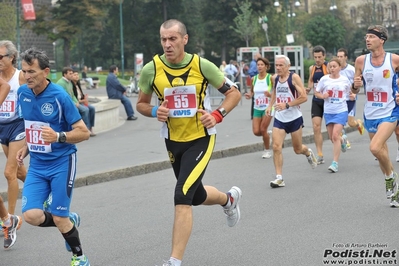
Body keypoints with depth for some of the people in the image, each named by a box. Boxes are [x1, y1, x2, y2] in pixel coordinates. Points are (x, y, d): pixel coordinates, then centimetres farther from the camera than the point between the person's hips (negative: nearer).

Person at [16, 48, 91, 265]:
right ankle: (70, 221, 21)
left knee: (59, 219, -1)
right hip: (37, 165, 5)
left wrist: (58, 136, -29)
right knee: (31, 215, -10)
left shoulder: (60, 96, -16)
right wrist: (26, 147, 7)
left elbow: (84, 132, -14)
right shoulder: (23, 93, 1)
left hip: (61, 163, -5)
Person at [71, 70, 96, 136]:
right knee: (85, 109, -30)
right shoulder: (71, 85, -12)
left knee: (92, 108, -15)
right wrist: (80, 101, -16)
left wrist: (85, 98, 0)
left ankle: (91, 127, -17)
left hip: (81, 102, 8)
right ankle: (87, 129, -26)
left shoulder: (78, 84, 16)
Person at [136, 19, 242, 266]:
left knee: (182, 197, -18)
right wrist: (155, 111, -18)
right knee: (196, 196, 19)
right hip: (173, 141, 4)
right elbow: (141, 104, 5)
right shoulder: (151, 70, -11)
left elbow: (234, 93, -3)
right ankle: (229, 199, 54)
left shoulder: (203, 66, -15)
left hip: (201, 139, -4)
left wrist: (217, 115, -19)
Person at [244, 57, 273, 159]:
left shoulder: (270, 78, -9)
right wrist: (249, 95, -5)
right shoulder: (254, 79, 3)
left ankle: (267, 150, 12)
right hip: (257, 108, 4)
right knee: (256, 132, -5)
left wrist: (270, 94, -25)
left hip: (267, 108, -4)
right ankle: (267, 135, 30)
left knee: (263, 129, -9)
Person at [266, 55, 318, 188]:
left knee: (298, 149, 11)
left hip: (294, 118, -4)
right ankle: (279, 178, -9)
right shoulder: (275, 78, 4)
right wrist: (270, 105, 12)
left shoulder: (294, 77, -13)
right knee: (276, 147, -13)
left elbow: (304, 97, -17)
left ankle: (308, 153, 47)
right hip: (279, 118, 4)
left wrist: (287, 105, -23)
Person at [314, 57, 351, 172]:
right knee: (332, 138, 10)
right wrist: (322, 96, -11)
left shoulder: (345, 80, -1)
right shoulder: (324, 79, -1)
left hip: (341, 111, -3)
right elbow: (316, 92, 7)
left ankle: (335, 163, -12)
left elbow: (349, 91, 18)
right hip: (328, 111, 3)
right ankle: (342, 140, 48)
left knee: (335, 136, -16)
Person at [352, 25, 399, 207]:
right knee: (381, 152, 13)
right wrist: (355, 85, -15)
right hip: (370, 114, 5)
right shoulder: (361, 61, 0)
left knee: (375, 148, -24)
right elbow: (355, 91, 7)